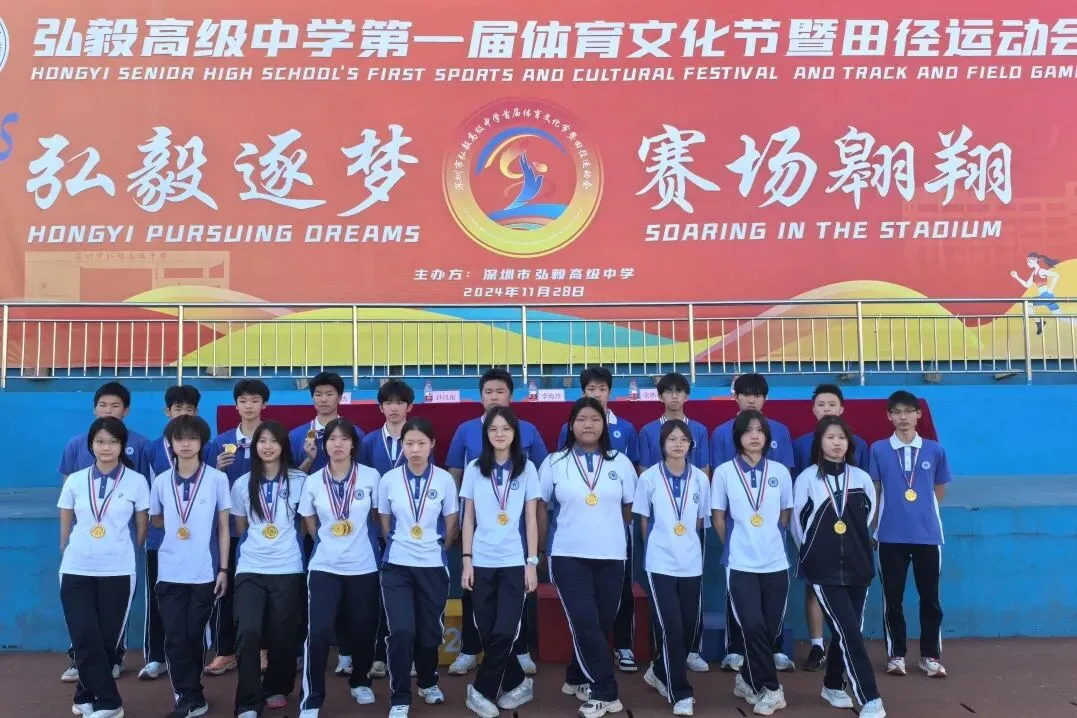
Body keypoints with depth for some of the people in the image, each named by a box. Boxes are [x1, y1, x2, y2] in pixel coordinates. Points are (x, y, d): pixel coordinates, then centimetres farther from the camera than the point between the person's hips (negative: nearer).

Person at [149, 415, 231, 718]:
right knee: (175, 637, 2)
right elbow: (155, 520, 17)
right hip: (169, 573, 2)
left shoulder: (217, 479, -4)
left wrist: (224, 569, -2)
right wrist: (176, 524, -1)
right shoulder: (161, 481, 3)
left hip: (203, 572, -2)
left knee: (195, 635, 7)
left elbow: (223, 527, 0)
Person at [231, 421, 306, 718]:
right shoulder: (243, 484, 5)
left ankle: (276, 688, 30)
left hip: (287, 569, -1)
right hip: (250, 568, 1)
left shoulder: (298, 481, 0)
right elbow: (240, 528, 16)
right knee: (247, 631, -15)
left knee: (282, 634, 6)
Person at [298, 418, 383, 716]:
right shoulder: (313, 482, -1)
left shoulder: (370, 476, -6)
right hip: (324, 567, 0)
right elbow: (310, 523, 13)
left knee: (362, 629, 11)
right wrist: (329, 543, 10)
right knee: (318, 631, -10)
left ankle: (359, 682, 37)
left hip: (363, 567, 0)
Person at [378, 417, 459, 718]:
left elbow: (451, 523, 6)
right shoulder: (389, 479, -3)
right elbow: (384, 521, 9)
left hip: (433, 566, 1)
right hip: (397, 565, 0)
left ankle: (428, 682, 38)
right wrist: (400, 544, 10)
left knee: (430, 630, 11)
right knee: (401, 632, -10)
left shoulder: (445, 479, -5)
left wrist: (437, 548, 10)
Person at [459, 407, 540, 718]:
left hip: (514, 562, -1)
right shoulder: (474, 469, 3)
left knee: (504, 632, -7)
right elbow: (468, 518, 6)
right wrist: (466, 560, 0)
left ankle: (481, 691, 11)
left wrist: (532, 562, -2)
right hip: (482, 562, 2)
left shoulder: (526, 469, 1)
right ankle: (517, 684, 24)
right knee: (487, 633, 4)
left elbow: (531, 519, 2)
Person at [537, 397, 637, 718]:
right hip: (568, 556, -2)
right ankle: (605, 692, 1)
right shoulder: (554, 462, 0)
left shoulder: (620, 462, 3)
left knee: (602, 624, 8)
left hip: (611, 556, 2)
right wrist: (539, 550, 9)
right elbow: (541, 507, 7)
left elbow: (631, 508, 14)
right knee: (585, 623, -10)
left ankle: (577, 678, 30)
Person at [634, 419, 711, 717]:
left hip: (691, 563, 4)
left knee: (689, 627, 10)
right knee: (671, 628, -7)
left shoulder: (700, 479, 2)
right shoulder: (648, 477, -5)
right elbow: (644, 520, 4)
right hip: (660, 563, -3)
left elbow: (700, 520, 13)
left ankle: (659, 672, 34)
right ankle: (681, 693, 6)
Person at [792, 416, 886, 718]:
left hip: (858, 566, 4)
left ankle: (833, 685, 32)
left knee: (845, 631, 12)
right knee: (850, 632, -9)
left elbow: (868, 517, 16)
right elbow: (798, 523, 2)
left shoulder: (861, 478, 3)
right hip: (824, 569, -4)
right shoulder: (807, 478, -6)